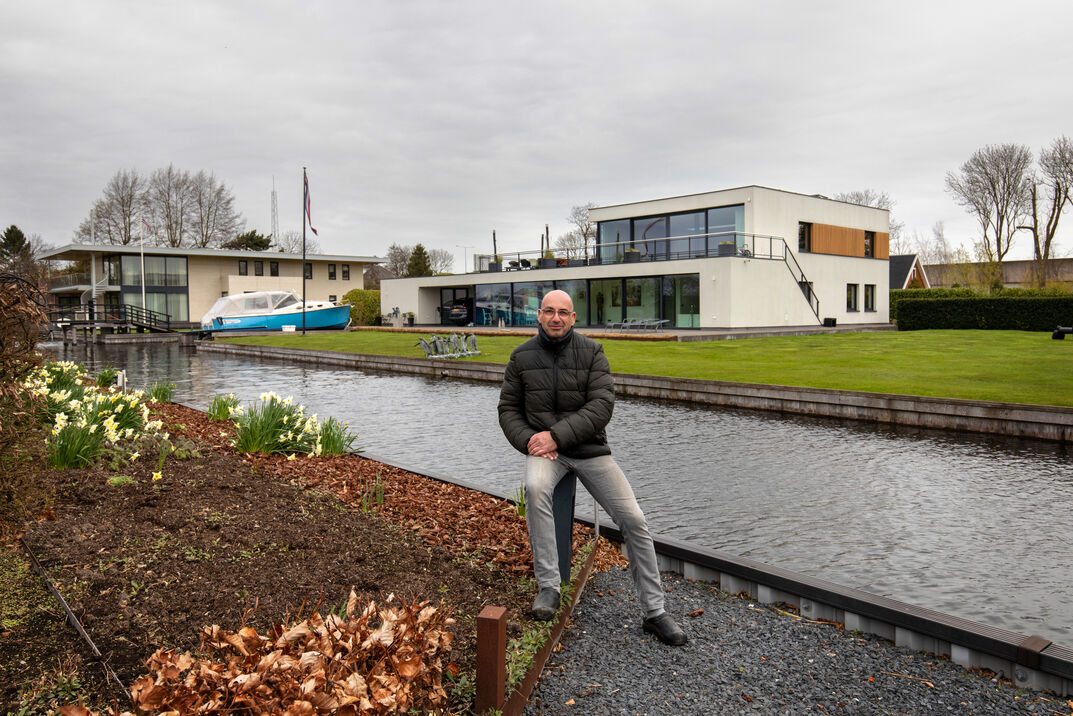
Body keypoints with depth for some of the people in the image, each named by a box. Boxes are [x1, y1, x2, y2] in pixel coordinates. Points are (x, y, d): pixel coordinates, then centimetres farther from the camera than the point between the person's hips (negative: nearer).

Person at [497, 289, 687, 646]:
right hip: (543, 447, 0)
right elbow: (509, 409, 5)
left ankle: (654, 612, 7)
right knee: (535, 487, -36)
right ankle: (548, 586, -22)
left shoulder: (591, 352, -5)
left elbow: (601, 406, -14)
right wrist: (529, 442, -14)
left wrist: (556, 435, -22)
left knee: (634, 520, -9)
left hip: (588, 447, 1)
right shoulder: (523, 356, 1)